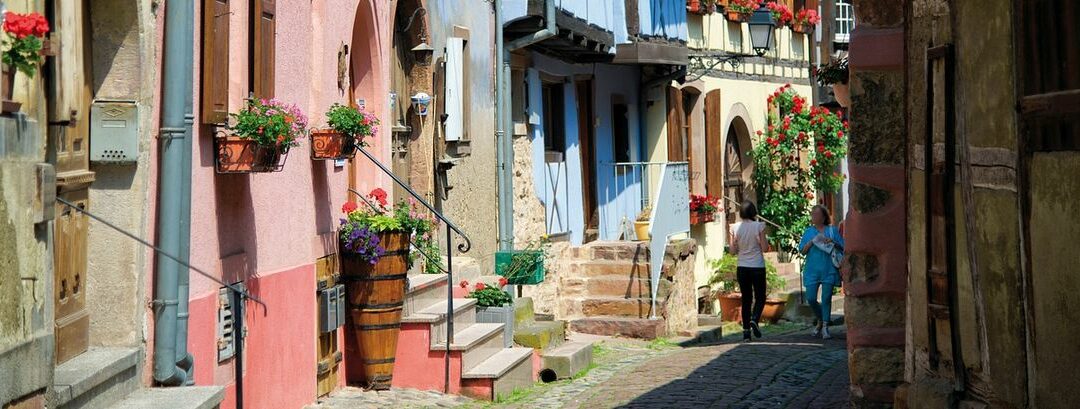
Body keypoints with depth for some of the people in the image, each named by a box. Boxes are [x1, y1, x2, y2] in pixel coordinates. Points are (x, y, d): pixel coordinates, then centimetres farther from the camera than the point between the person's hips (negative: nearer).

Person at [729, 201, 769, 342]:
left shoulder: (735, 228, -2)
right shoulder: (759, 226, -9)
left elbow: (733, 251, 1)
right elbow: (764, 248, -8)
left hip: (742, 268, 3)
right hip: (757, 267, -3)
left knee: (746, 299, 11)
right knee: (760, 298, 10)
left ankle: (746, 331, 5)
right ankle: (754, 319, -17)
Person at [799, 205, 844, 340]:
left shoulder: (832, 230, 9)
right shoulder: (808, 232, 13)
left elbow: (842, 248, 7)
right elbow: (802, 251, 7)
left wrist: (833, 243, -11)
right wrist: (812, 242, -8)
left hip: (828, 270, -2)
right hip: (812, 270, 2)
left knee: (826, 298, -6)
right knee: (811, 298, -4)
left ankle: (825, 327, -2)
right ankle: (820, 320, 20)